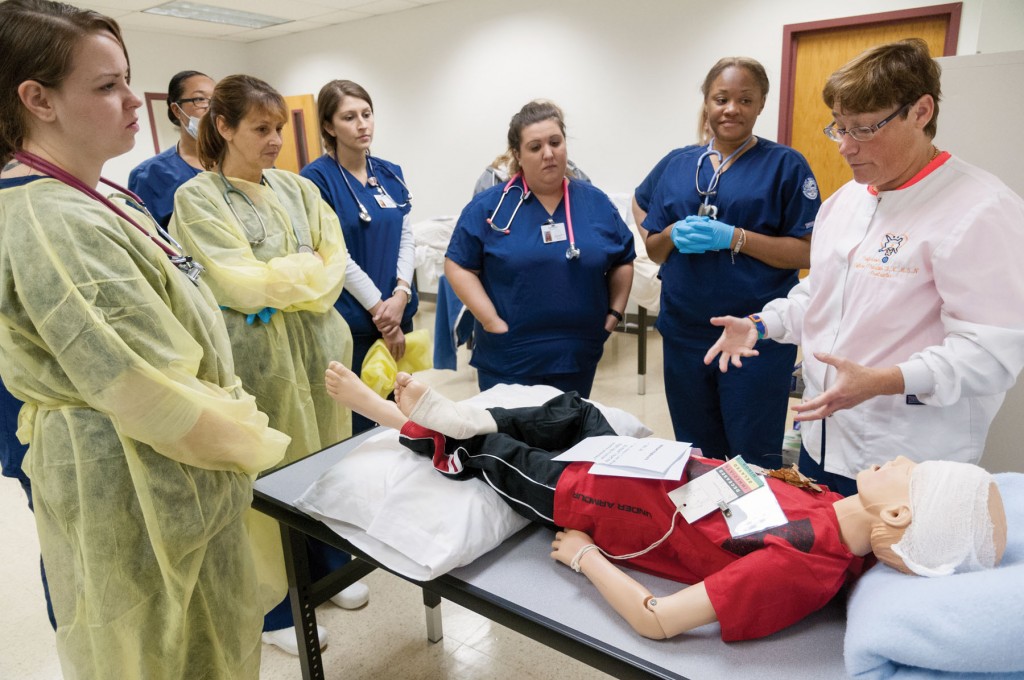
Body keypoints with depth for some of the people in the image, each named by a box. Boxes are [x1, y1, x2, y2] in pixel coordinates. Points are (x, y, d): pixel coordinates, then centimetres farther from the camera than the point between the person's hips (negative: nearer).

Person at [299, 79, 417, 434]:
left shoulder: (390, 174, 9)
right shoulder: (316, 178, -7)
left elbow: (406, 238, 6)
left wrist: (401, 296, -10)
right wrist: (379, 308, -13)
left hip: (398, 314, 5)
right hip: (350, 320, -5)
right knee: (358, 425, 4)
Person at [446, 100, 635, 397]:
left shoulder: (596, 202, 5)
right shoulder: (489, 205, -4)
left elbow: (623, 262, 13)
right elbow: (458, 266, -5)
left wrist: (614, 314, 3)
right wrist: (492, 322, -13)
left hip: (578, 357, 3)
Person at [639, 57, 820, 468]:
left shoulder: (785, 166, -2)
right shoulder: (676, 165, 9)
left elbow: (805, 252, -6)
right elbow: (654, 250, 12)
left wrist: (734, 238, -17)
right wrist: (674, 235, -10)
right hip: (684, 332, 4)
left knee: (754, 462, 6)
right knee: (694, 456, 16)